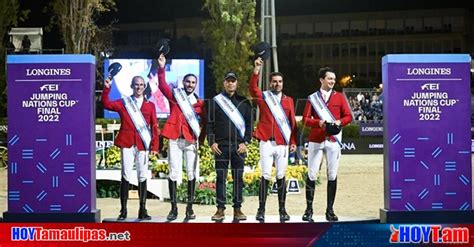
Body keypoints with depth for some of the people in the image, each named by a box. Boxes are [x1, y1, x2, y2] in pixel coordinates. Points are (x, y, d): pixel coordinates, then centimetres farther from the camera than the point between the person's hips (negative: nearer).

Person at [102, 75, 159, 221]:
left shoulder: (150, 106, 12)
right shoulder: (123, 103, 11)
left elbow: (154, 127, 8)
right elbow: (106, 104, -1)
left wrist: (154, 146, 0)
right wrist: (106, 89, -13)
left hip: (142, 145, 1)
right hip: (127, 144, -1)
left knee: (142, 177, 3)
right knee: (126, 176, -4)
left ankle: (142, 210, 9)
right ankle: (123, 210, 0)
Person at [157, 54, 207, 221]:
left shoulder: (199, 103, 9)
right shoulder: (174, 96, 8)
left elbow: (205, 122, 9)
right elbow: (162, 85, -6)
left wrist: (201, 138, 0)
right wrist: (161, 68, -18)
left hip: (191, 141, 1)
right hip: (175, 139, 0)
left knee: (191, 174, 2)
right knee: (173, 173, 0)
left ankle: (190, 207, 10)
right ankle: (173, 207, 5)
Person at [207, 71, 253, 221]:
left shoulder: (244, 102, 10)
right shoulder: (215, 101, 7)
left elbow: (249, 123, 8)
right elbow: (210, 123, 5)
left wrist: (245, 142, -3)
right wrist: (212, 142, -5)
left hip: (239, 146, 1)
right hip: (220, 146, -1)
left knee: (238, 178, 3)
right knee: (220, 178, 1)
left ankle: (237, 209, 9)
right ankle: (220, 209, 5)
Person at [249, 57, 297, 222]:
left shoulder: (288, 100, 12)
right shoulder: (263, 97, 6)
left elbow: (293, 123, 11)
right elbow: (252, 88, -14)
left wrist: (293, 142, 4)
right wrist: (256, 70, -24)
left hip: (283, 144, 2)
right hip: (267, 143, -2)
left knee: (281, 177, 6)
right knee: (266, 176, -3)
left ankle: (282, 210, 11)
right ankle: (261, 210, 2)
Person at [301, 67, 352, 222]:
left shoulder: (339, 97, 8)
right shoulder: (312, 98, 5)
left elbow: (348, 116, 6)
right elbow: (305, 119, 0)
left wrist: (339, 122, -14)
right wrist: (318, 122, -18)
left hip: (333, 140, 1)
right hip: (316, 140, -1)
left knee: (332, 175, 2)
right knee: (312, 175, -1)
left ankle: (330, 210, 8)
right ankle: (309, 210, 5)